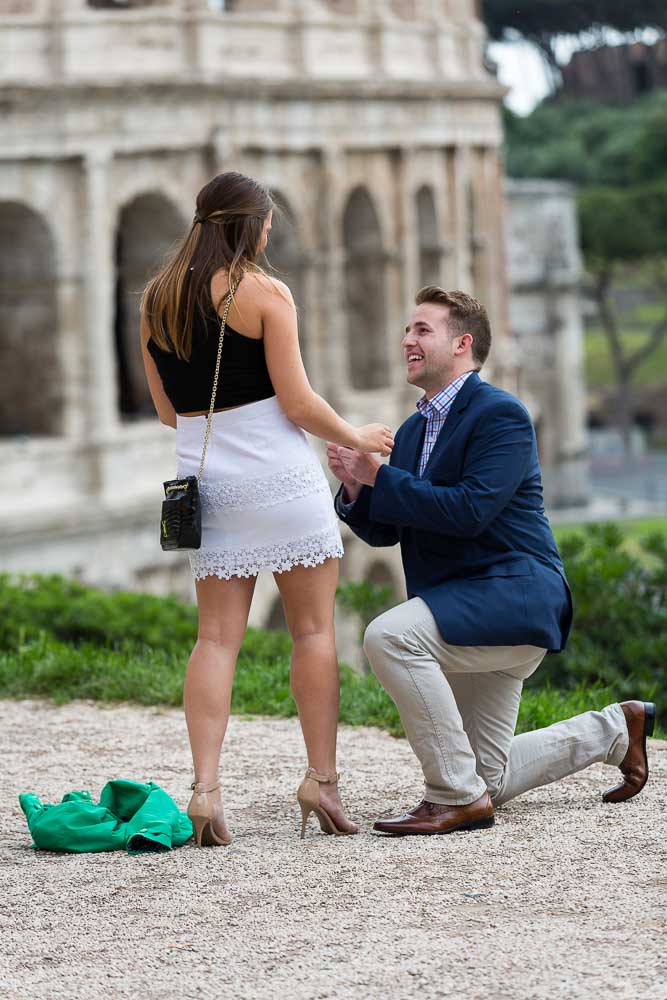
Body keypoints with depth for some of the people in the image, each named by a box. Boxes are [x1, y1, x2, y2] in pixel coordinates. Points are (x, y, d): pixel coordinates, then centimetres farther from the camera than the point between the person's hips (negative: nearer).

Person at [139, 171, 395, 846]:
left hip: (206, 479, 5)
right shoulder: (264, 293, -8)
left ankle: (205, 786, -8)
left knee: (216, 637, 4)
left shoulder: (155, 301, 8)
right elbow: (297, 401, -10)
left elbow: (167, 411, 14)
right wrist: (356, 438, 7)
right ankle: (321, 777, 3)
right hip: (279, 474, -5)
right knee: (313, 627, 5)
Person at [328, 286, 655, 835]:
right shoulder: (414, 430, 14)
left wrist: (379, 475, -21)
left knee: (390, 636, -33)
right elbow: (383, 530, 13)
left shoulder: (501, 414, -12)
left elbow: (468, 511, -24)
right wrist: (355, 488, -8)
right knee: (490, 781, 12)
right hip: (465, 615, 9)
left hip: (513, 593, -9)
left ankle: (457, 795, -25)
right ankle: (614, 729, 34)